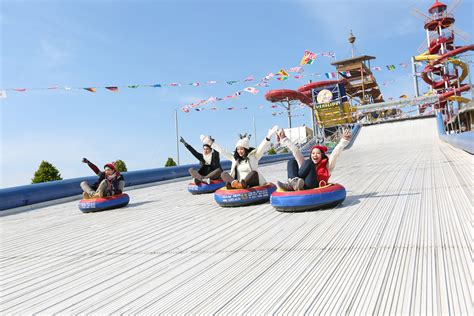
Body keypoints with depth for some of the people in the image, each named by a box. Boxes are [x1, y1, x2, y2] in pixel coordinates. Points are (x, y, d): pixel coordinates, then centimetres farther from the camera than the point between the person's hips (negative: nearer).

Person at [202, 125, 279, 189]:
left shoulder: (253, 155, 3)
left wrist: (268, 137, -29)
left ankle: (241, 184, -56)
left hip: (252, 184, -4)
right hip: (240, 183, 4)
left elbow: (262, 147, -12)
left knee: (254, 172, -32)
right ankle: (234, 183, -45)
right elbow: (222, 151, 16)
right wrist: (210, 143, 14)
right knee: (223, 174, -14)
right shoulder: (235, 158, 14)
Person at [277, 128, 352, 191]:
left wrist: (344, 140, -4)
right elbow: (296, 151, 28)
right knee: (292, 161, 0)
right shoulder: (305, 164, 31)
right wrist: (284, 138, 27)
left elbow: (335, 153, 8)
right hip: (300, 188, 5)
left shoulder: (327, 166, 21)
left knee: (308, 163, -16)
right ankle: (294, 183, -29)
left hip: (314, 188, -5)